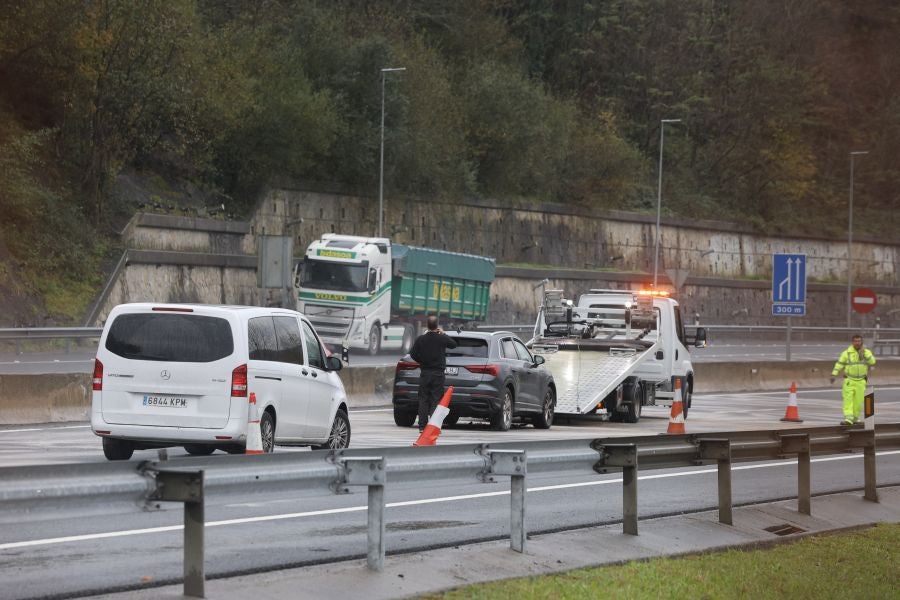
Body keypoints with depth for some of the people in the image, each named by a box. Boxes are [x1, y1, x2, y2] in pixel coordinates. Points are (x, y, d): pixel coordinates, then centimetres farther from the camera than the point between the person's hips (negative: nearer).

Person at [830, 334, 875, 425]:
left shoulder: (867, 352, 0)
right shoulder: (847, 353, -6)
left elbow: (872, 362, -14)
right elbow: (839, 364, -6)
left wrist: (864, 353, -22)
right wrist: (833, 375, -15)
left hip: (861, 381, 2)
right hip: (849, 380, -2)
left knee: (858, 400, 4)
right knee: (848, 400, -13)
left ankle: (855, 417, 23)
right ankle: (848, 419, -20)